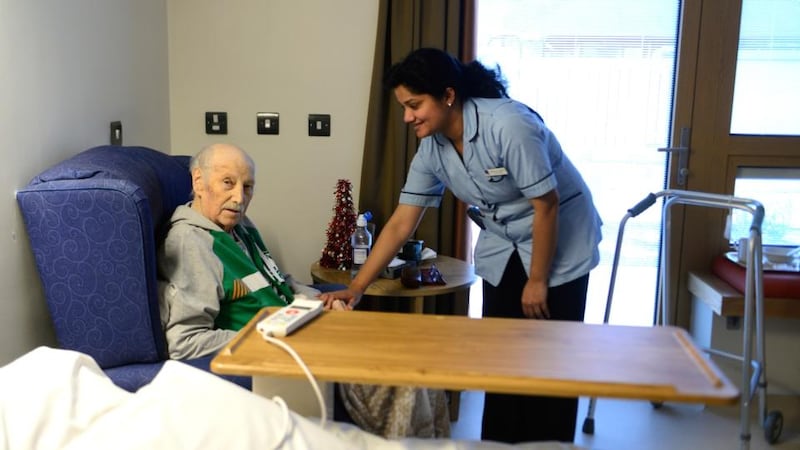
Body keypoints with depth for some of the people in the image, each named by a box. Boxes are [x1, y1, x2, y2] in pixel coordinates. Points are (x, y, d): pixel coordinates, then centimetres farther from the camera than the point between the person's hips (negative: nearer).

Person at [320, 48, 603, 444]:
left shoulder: (509, 125, -30)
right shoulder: (431, 149, -9)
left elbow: (546, 204, -24)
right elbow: (400, 224, -7)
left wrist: (537, 280, -16)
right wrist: (355, 288, -11)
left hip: (561, 242, -5)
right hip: (501, 247, 6)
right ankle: (497, 441, 22)